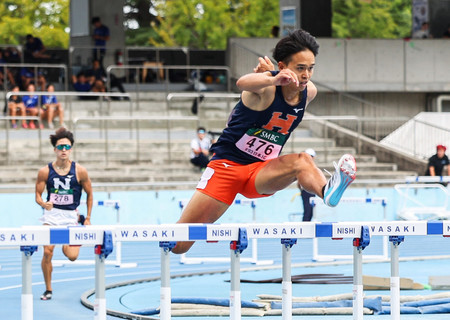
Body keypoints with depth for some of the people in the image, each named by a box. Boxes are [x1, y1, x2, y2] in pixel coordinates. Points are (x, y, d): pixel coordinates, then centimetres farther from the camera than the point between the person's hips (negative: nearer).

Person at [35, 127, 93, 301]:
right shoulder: (45, 171, -4)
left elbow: (89, 195, 6)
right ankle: (48, 289, 5)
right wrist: (43, 203, -21)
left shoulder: (80, 171, -5)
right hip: (51, 213, 0)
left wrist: (88, 218, 6)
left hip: (70, 215, 0)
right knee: (47, 252, -12)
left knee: (72, 256, -10)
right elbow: (38, 194, 2)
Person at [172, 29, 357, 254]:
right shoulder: (267, 87, -20)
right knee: (179, 245, -6)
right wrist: (274, 79, -63)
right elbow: (243, 83, -47)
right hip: (227, 164, -4)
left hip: (261, 171, 4)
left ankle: (327, 191, -64)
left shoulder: (309, 92, 0)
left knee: (302, 160, -31)